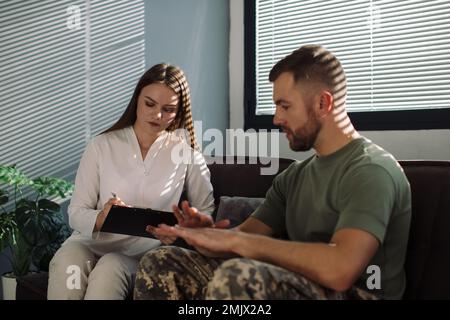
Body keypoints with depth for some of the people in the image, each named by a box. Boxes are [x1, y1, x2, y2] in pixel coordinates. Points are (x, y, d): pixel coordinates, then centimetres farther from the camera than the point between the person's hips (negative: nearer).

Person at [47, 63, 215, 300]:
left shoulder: (185, 149, 4)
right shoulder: (102, 146, 4)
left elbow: (206, 211, 9)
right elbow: (76, 213, 1)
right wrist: (101, 219, -21)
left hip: (142, 252, -1)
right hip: (91, 241, 1)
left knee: (108, 270, -33)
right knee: (66, 264, -33)